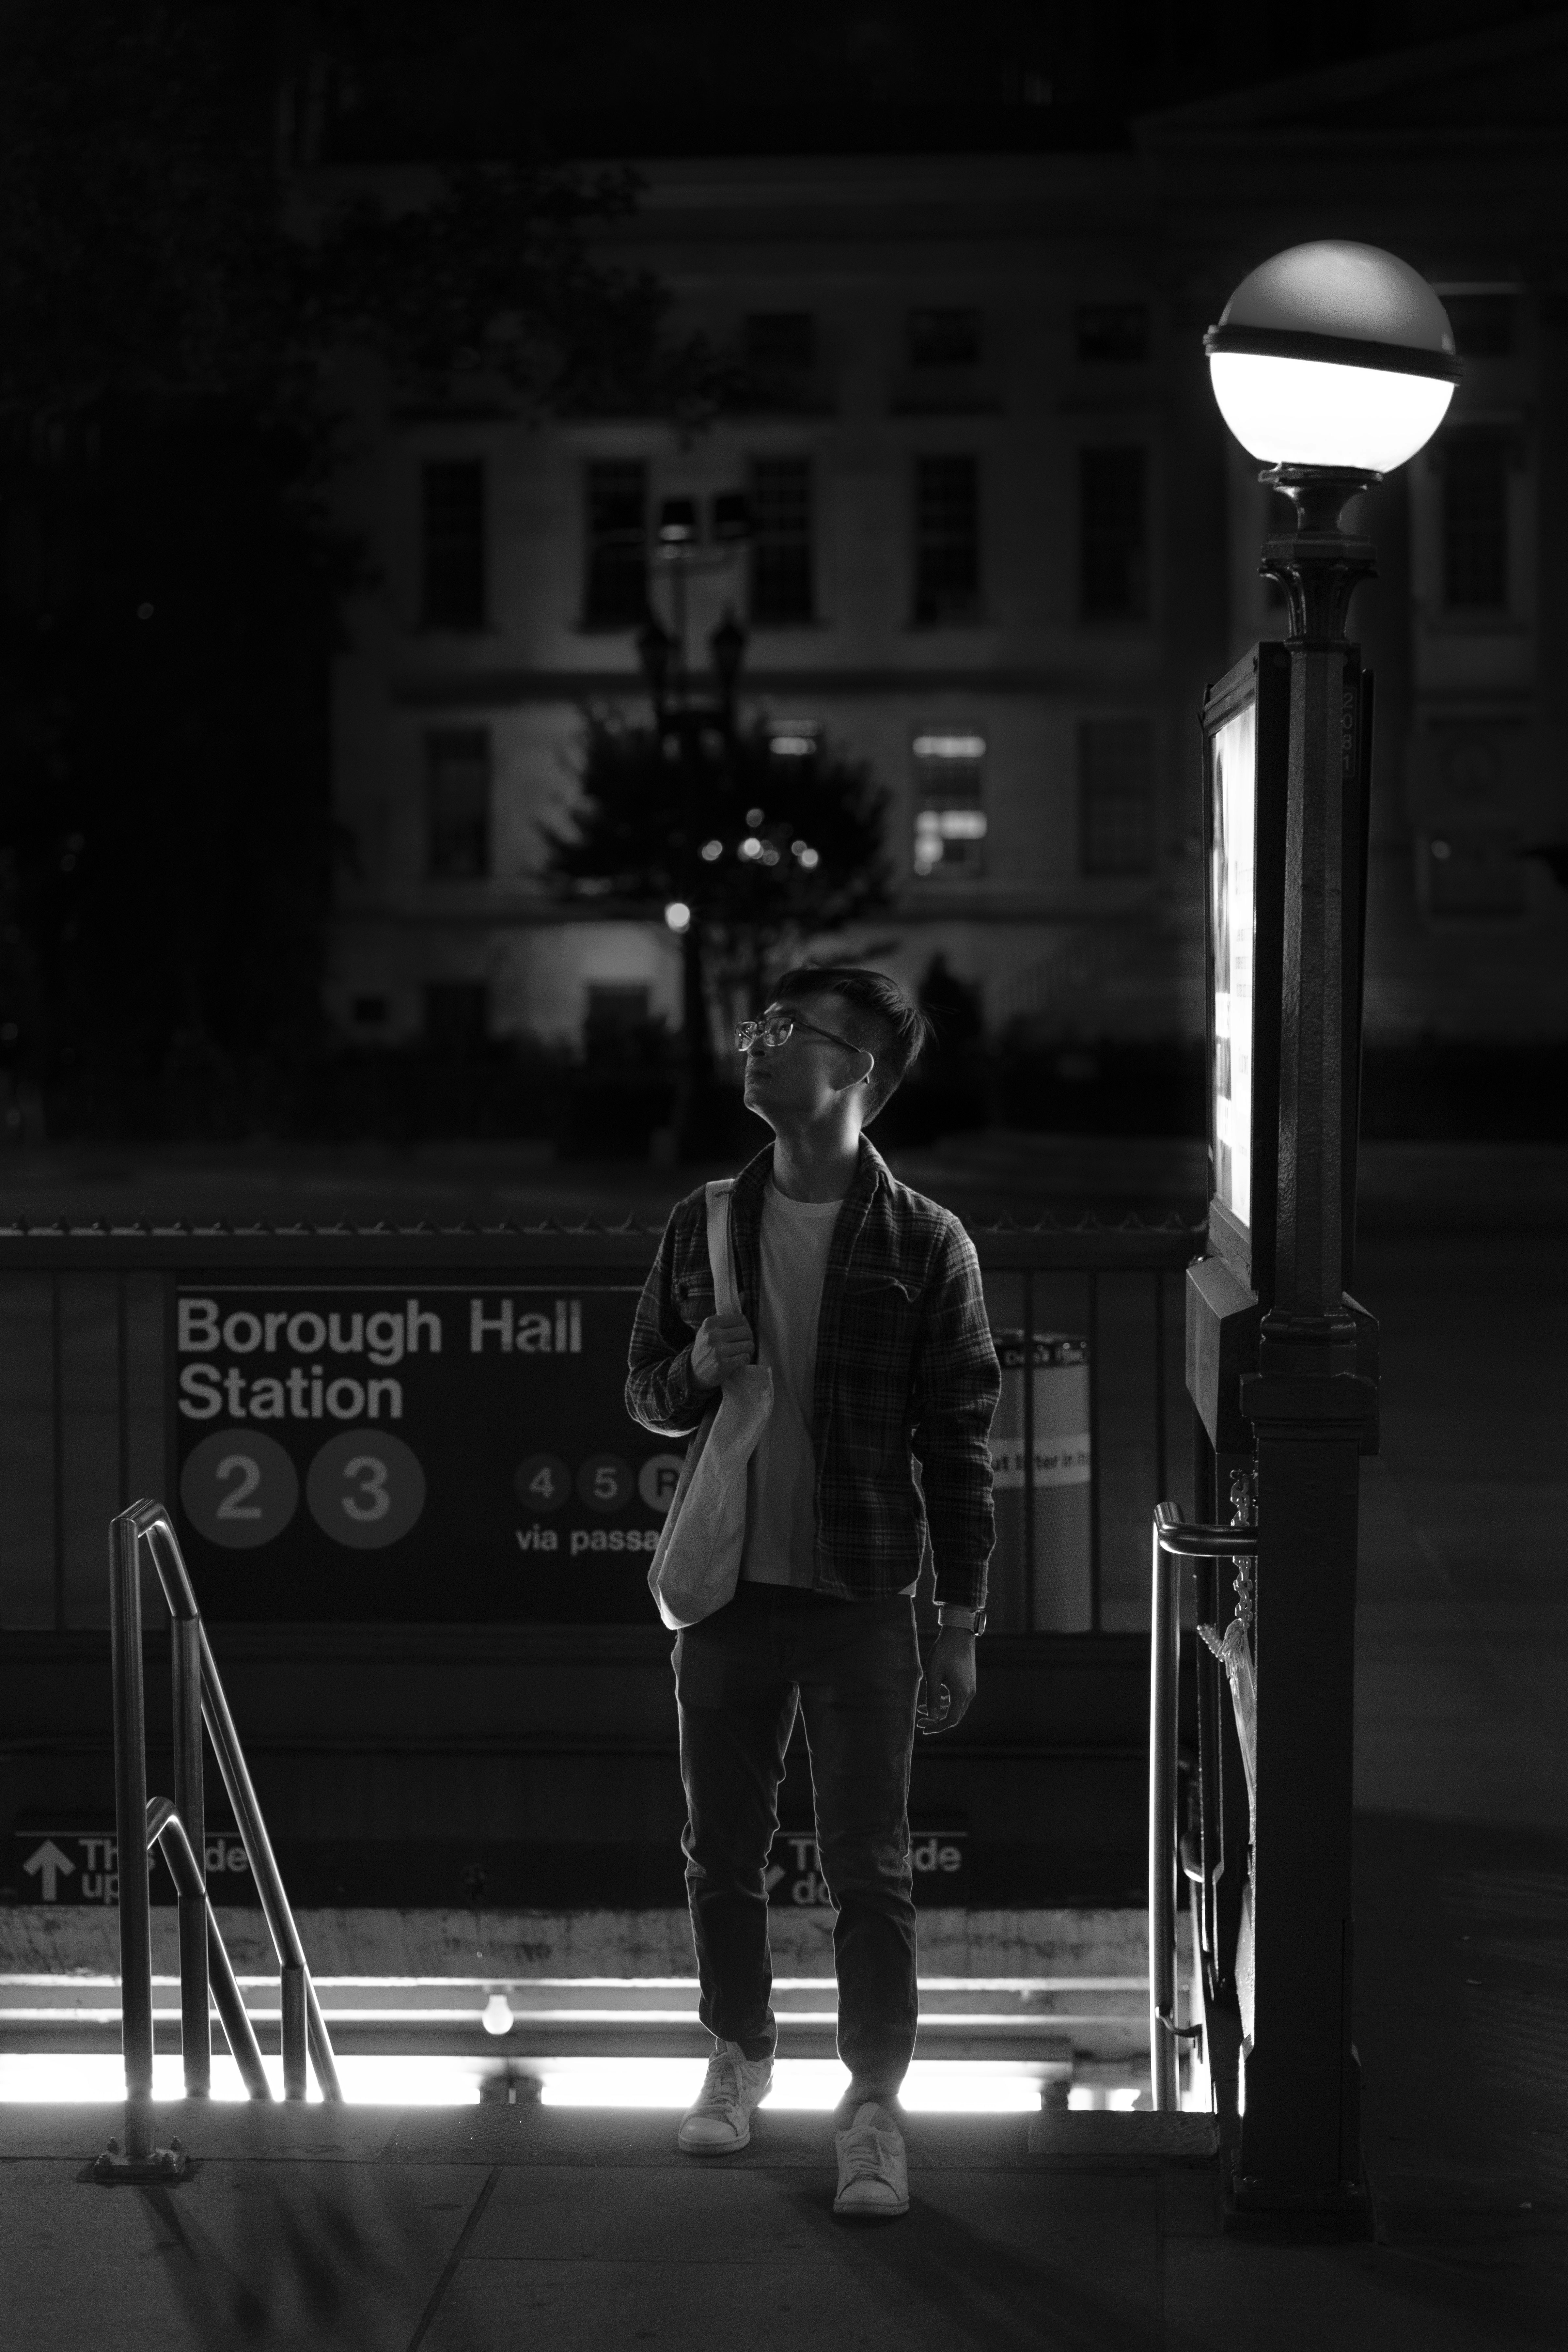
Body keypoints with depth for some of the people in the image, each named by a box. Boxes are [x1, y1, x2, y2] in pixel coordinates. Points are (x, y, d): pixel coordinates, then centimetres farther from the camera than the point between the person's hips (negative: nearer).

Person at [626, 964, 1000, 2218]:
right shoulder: (703, 1227, 5)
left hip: (861, 1603, -4)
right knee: (724, 1850, 13)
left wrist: (962, 1626, -5)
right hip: (726, 1589, 4)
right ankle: (740, 2052, 32)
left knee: (869, 1867, -1)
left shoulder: (923, 1245, -6)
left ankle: (875, 2104, 10)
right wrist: (697, 1372, -10)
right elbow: (644, 1393, 14)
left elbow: (959, 1443, -4)